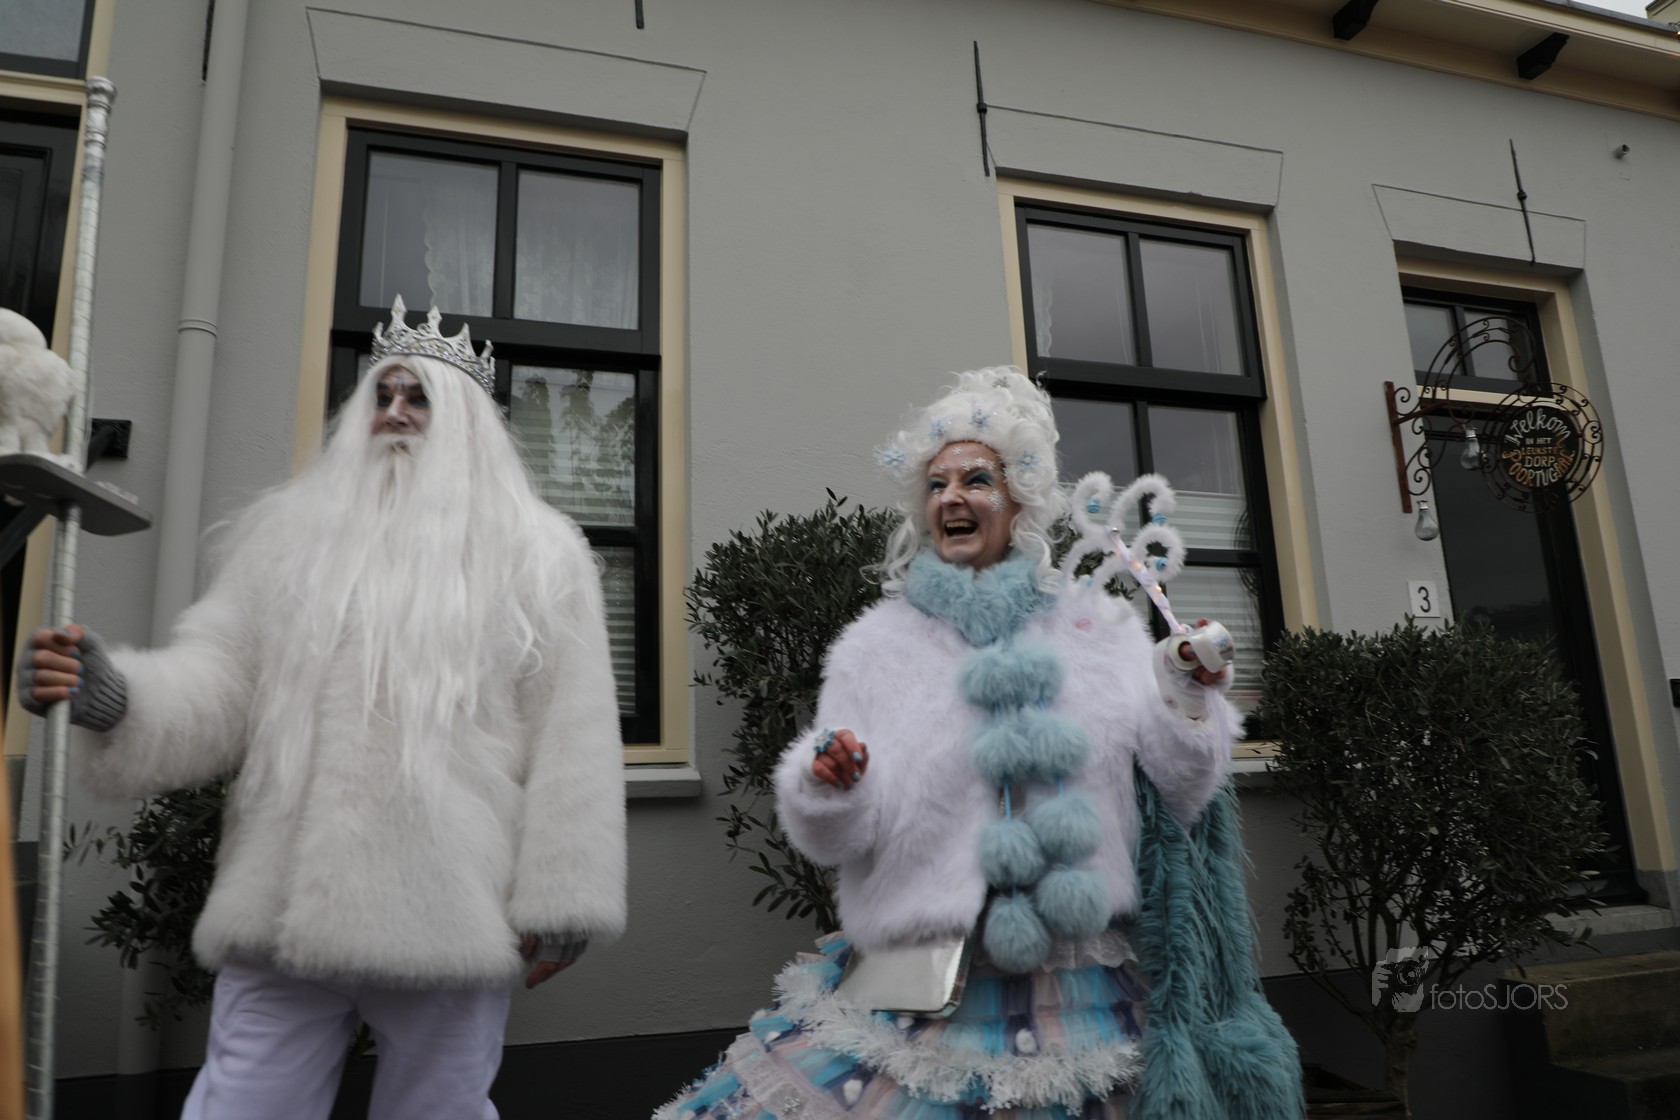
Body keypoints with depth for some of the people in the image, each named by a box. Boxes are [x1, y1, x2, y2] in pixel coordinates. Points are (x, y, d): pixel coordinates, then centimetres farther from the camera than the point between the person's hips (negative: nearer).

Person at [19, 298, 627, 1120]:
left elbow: (570, 737, -2)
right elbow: (221, 684, 7)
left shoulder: (537, 555, 3)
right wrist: (116, 698, -15)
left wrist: (558, 902, -6)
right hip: (287, 909, 3)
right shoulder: (289, 532, 13)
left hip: (451, 918, -2)